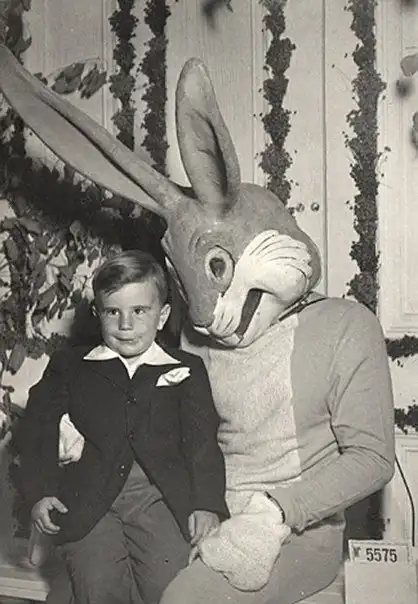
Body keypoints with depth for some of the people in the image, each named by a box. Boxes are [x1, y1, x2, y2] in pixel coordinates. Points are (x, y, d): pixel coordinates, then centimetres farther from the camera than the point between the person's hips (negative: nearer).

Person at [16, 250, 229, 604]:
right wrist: (40, 491, -2)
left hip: (161, 495, 0)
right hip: (88, 499, 0)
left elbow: (203, 441, 7)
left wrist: (208, 504, -5)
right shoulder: (69, 367, 13)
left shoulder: (186, 371, 12)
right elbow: (38, 429, 10)